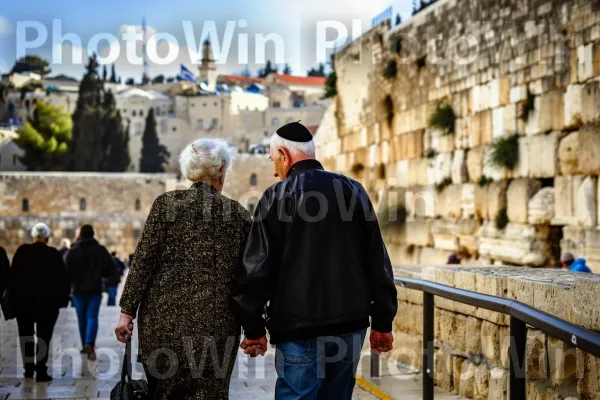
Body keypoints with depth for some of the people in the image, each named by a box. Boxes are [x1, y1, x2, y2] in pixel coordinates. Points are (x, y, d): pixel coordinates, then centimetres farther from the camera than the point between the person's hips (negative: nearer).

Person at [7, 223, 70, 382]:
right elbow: (63, 279, -4)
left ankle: (28, 369, 19)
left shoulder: (22, 252, -2)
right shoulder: (53, 254, -6)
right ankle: (41, 371, -3)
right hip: (47, 302, -2)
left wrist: (13, 299, 4)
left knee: (26, 336, 15)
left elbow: (13, 276, -1)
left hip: (23, 301, 2)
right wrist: (62, 299, 4)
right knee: (43, 336, 3)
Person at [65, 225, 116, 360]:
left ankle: (85, 346, 22)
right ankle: (89, 345, -27)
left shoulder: (72, 251, -3)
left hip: (78, 290, 1)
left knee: (82, 319, 14)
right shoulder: (100, 250, -2)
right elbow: (111, 268, -4)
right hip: (95, 290, -1)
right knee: (92, 318, -6)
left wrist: (73, 280, 12)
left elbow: (65, 271, -8)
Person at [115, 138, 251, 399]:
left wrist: (127, 312, 1)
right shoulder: (238, 214, 3)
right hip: (216, 325, 0)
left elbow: (143, 260, -3)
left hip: (164, 319, 1)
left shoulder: (166, 203, 1)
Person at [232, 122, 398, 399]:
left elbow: (257, 267, -8)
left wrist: (253, 328, 0)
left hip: (300, 330, -5)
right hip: (350, 325, 5)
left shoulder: (277, 197, -5)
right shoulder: (353, 191, 8)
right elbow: (377, 262, 8)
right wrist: (382, 322, 11)